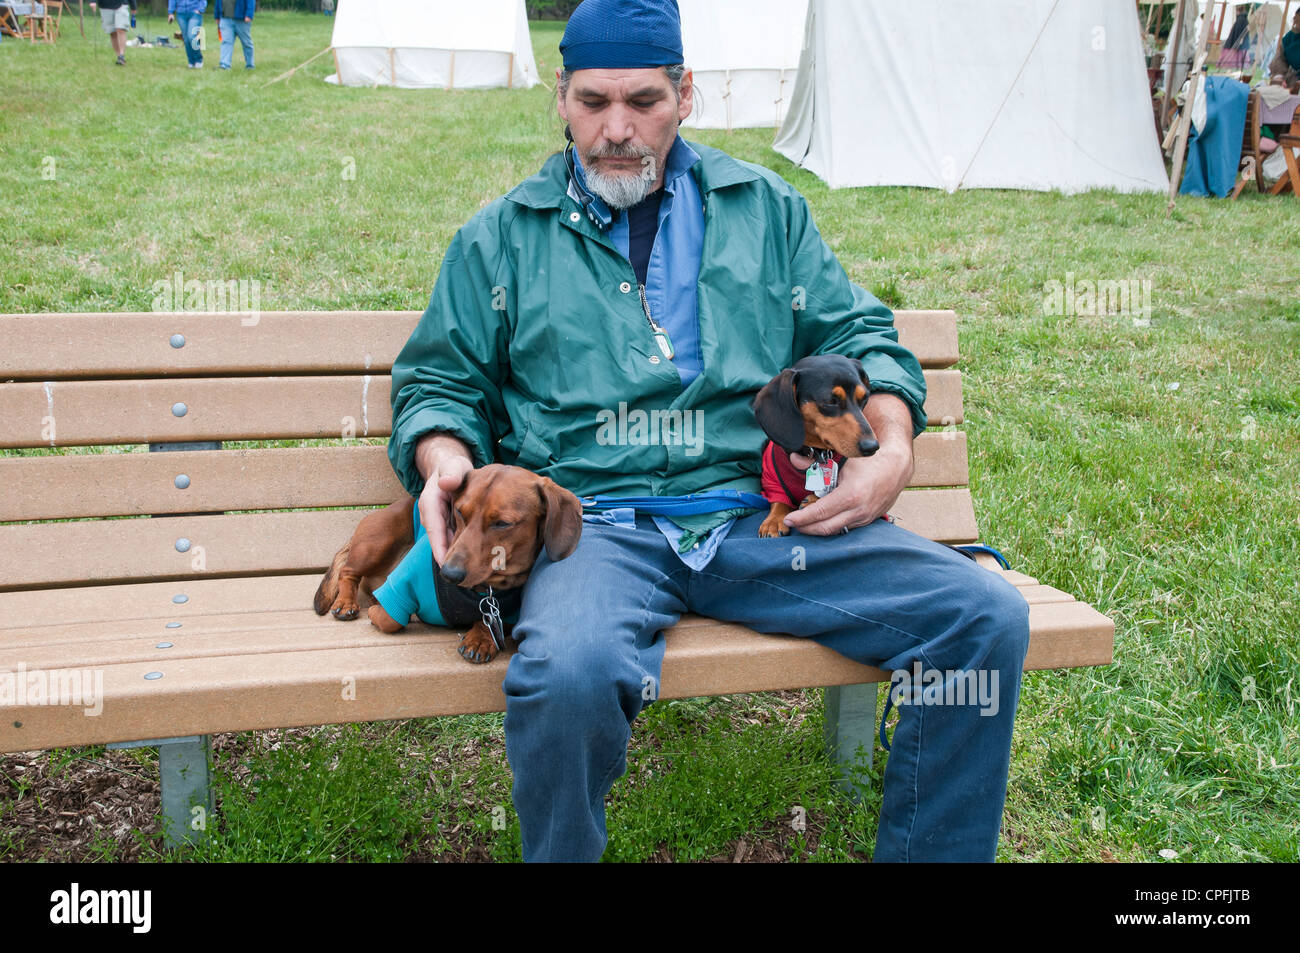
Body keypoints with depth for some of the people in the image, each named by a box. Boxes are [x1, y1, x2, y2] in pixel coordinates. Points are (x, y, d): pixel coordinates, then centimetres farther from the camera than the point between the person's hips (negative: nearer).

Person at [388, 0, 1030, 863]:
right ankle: (560, 856, -4)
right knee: (568, 672, -37)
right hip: (600, 523, -2)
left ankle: (929, 854, 5)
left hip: (768, 515, 2)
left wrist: (892, 450, 1)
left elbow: (858, 335, 20)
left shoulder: (766, 208, 20)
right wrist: (444, 460, -5)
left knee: (988, 616, -17)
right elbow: (439, 381, 18)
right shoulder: (502, 239, 16)